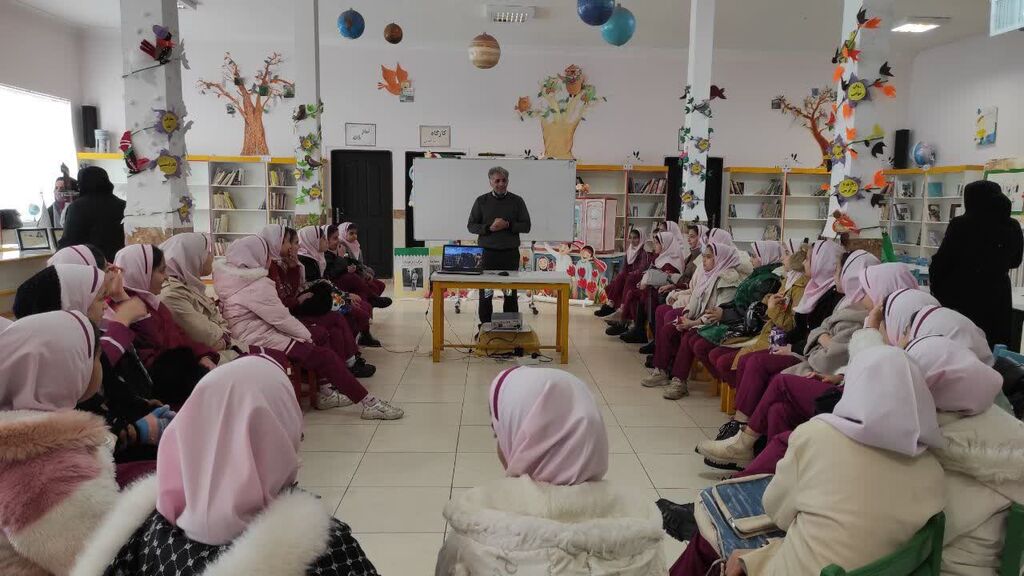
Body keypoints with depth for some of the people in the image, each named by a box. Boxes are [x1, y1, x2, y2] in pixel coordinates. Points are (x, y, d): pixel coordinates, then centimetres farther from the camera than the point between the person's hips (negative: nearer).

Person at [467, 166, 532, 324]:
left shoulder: (517, 201, 4)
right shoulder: (481, 201, 5)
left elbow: (526, 226, 2)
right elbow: (471, 226, 4)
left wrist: (508, 225, -14)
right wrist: (489, 228, -13)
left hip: (510, 253, 0)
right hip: (487, 252, 0)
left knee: (511, 293, 5)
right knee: (485, 293, 4)